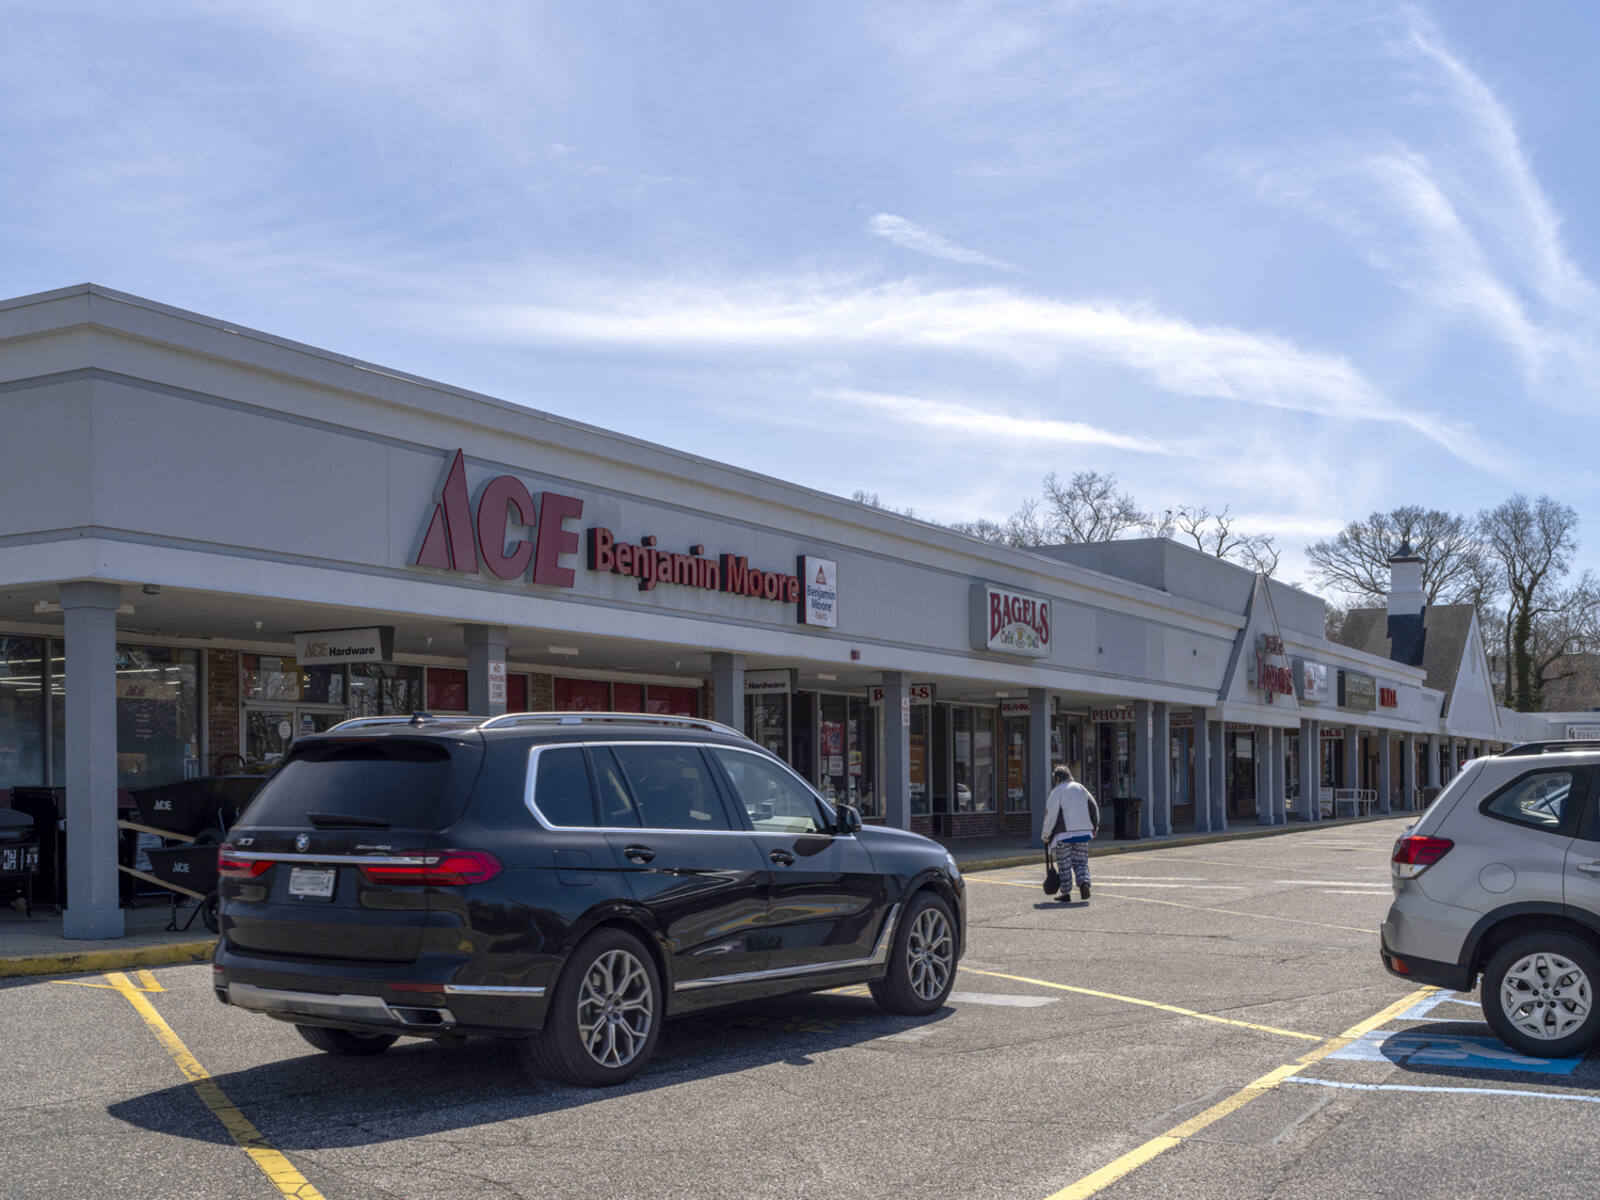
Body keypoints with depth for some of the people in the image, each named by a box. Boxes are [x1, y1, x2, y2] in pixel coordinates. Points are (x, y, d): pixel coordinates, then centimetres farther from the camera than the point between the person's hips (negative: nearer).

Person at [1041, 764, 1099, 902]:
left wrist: (1046, 834, -4)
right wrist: (1094, 827, 23)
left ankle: (1066, 893, 7)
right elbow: (1094, 807, 12)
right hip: (1082, 832, 4)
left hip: (1064, 833, -4)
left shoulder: (1057, 791, -5)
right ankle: (1084, 882, -15)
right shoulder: (1081, 788, 12)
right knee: (1080, 861, 10)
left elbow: (1051, 814, -11)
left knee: (1064, 864, 4)